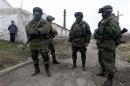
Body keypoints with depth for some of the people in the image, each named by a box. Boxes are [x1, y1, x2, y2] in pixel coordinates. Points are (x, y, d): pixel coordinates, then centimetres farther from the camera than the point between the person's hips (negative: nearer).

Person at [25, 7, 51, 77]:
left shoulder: (44, 22, 1)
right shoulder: (30, 22, 11)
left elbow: (46, 29, -19)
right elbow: (27, 29, -8)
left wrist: (37, 32, -26)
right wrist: (35, 32, -25)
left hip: (42, 43, -4)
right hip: (33, 43, 4)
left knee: (45, 56, -4)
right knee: (34, 57, 11)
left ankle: (47, 70, 15)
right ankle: (37, 70, 29)